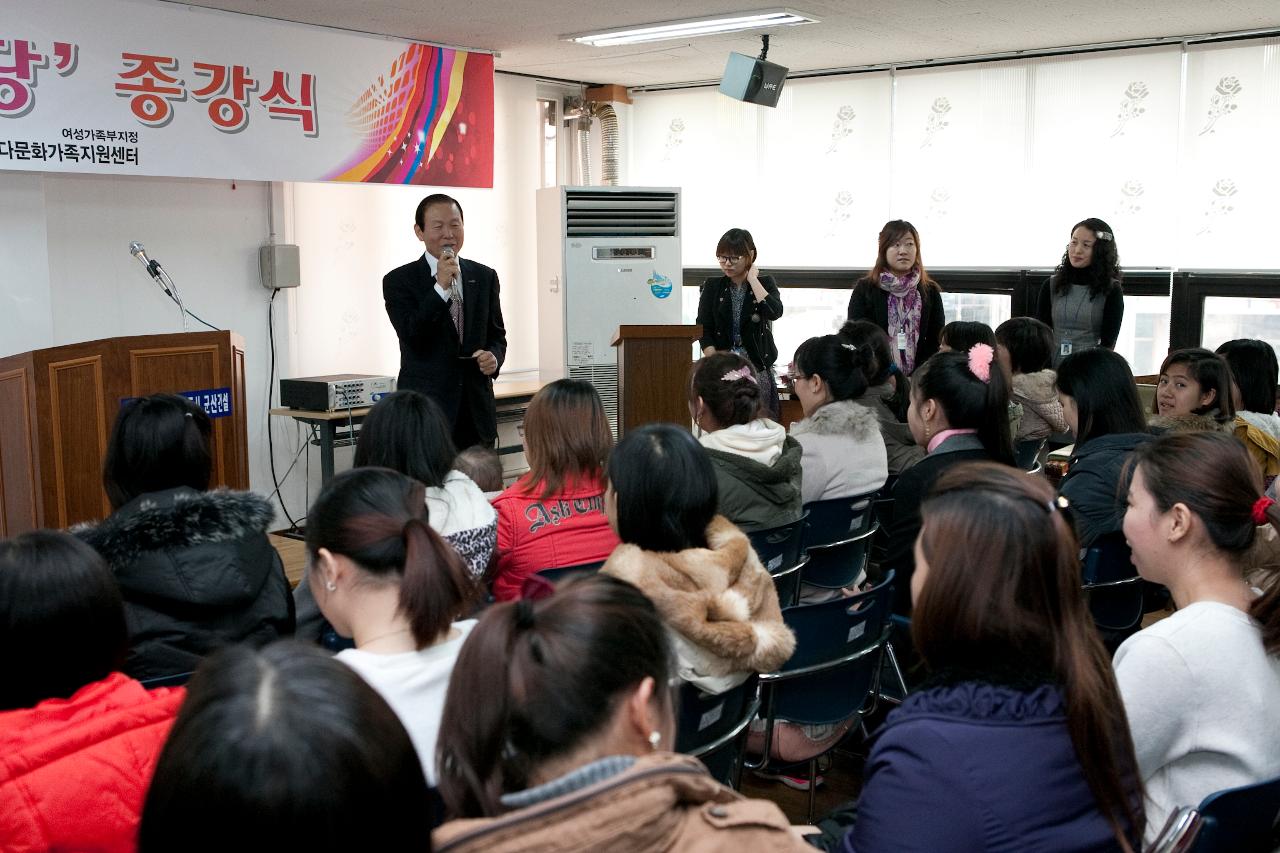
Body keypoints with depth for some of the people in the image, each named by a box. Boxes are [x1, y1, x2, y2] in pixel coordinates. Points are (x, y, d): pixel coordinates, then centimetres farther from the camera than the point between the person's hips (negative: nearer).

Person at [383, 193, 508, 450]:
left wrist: (494, 357, -6)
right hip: (425, 412, -3)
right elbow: (412, 338, -12)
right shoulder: (399, 280, -1)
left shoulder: (484, 277, 10)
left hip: (477, 411, 4)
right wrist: (440, 287, -19)